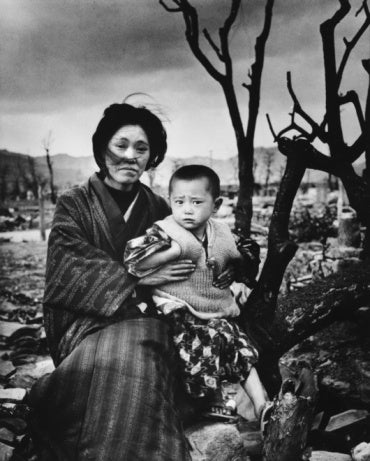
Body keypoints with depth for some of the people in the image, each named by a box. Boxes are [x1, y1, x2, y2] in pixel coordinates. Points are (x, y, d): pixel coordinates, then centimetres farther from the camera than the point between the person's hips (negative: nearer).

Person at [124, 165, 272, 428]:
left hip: (217, 314, 6)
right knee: (202, 346, -24)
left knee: (241, 346, 2)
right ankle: (215, 402, -5)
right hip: (180, 315, -5)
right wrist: (175, 249, -26)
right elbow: (132, 259, -27)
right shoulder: (165, 232, -11)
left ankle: (260, 404, 13)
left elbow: (241, 265, 24)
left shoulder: (222, 235, 5)